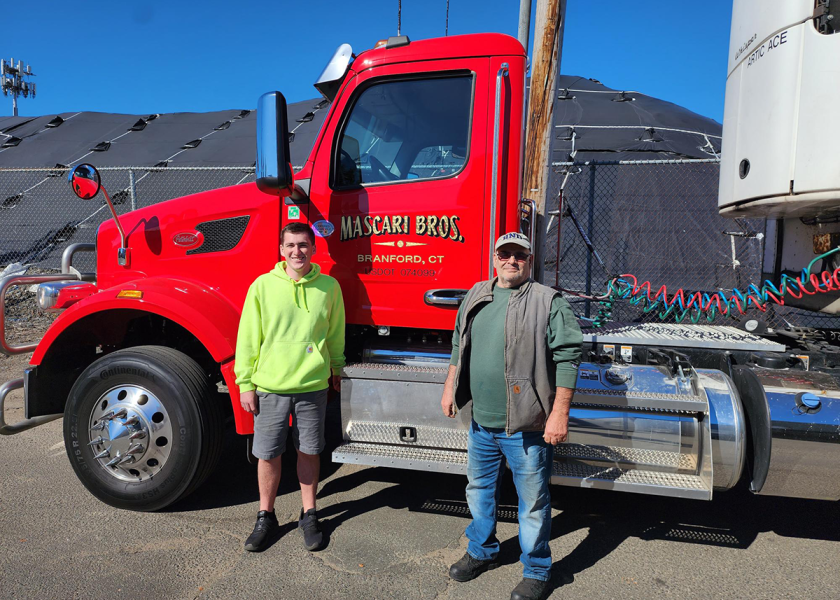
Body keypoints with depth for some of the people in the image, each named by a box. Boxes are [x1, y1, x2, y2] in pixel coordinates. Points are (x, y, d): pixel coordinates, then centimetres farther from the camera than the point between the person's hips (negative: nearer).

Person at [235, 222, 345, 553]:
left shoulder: (329, 286, -1)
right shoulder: (262, 285, -4)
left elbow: (335, 333, 11)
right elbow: (248, 338, -1)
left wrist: (336, 369, 19)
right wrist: (244, 383, -1)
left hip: (313, 386, 1)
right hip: (270, 386, 0)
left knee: (309, 451, 13)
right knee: (268, 454, 10)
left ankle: (309, 515, 31)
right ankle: (266, 517, 30)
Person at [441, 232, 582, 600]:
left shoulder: (548, 303, -9)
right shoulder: (476, 297, 9)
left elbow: (567, 358, -13)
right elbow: (459, 346, 20)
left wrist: (560, 414, -17)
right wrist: (450, 388, 17)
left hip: (527, 426, -5)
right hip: (482, 422, 6)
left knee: (533, 501, 8)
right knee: (479, 489, 21)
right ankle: (482, 552, 43)